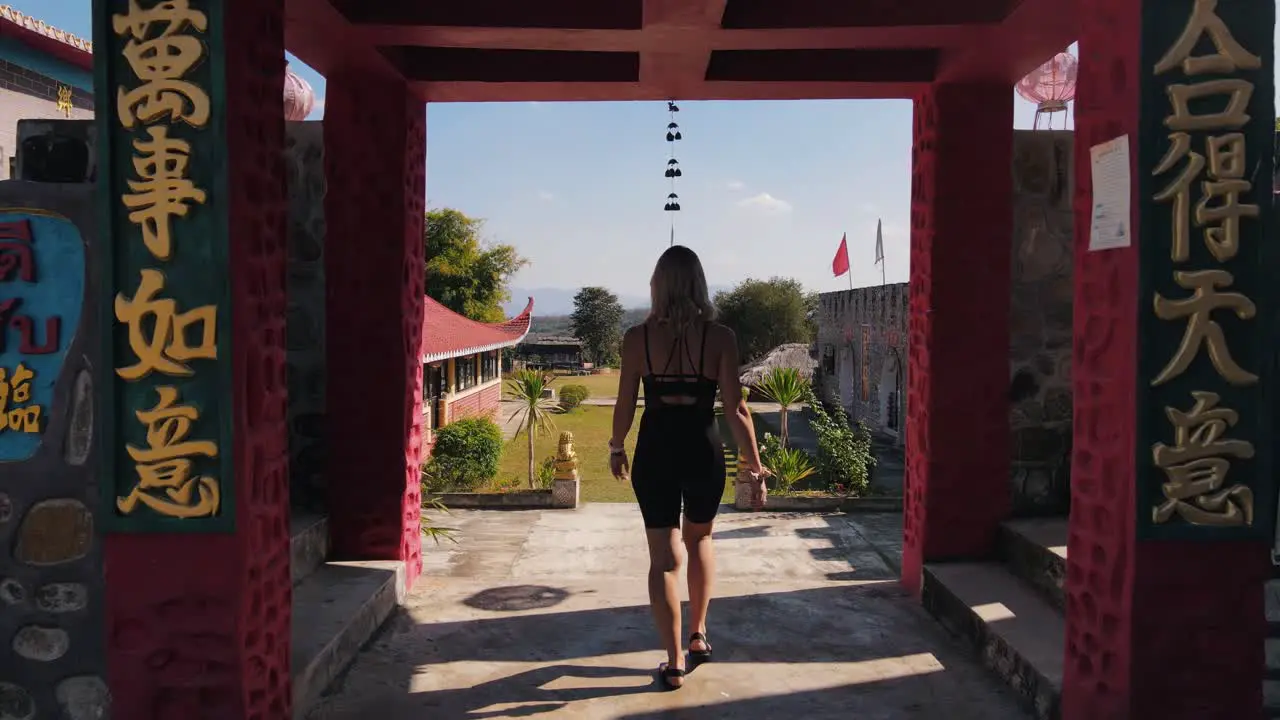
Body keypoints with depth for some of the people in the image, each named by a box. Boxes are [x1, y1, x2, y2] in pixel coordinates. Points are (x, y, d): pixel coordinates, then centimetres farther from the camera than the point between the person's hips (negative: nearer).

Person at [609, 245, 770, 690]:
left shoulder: (637, 337, -5)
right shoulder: (719, 337, -8)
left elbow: (625, 405, 0)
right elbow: (735, 409, -10)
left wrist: (617, 448, 17)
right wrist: (755, 468, -4)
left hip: (655, 452, 0)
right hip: (702, 451, 0)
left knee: (664, 557, 9)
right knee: (699, 538, 27)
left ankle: (674, 663, 13)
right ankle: (698, 635, 31)